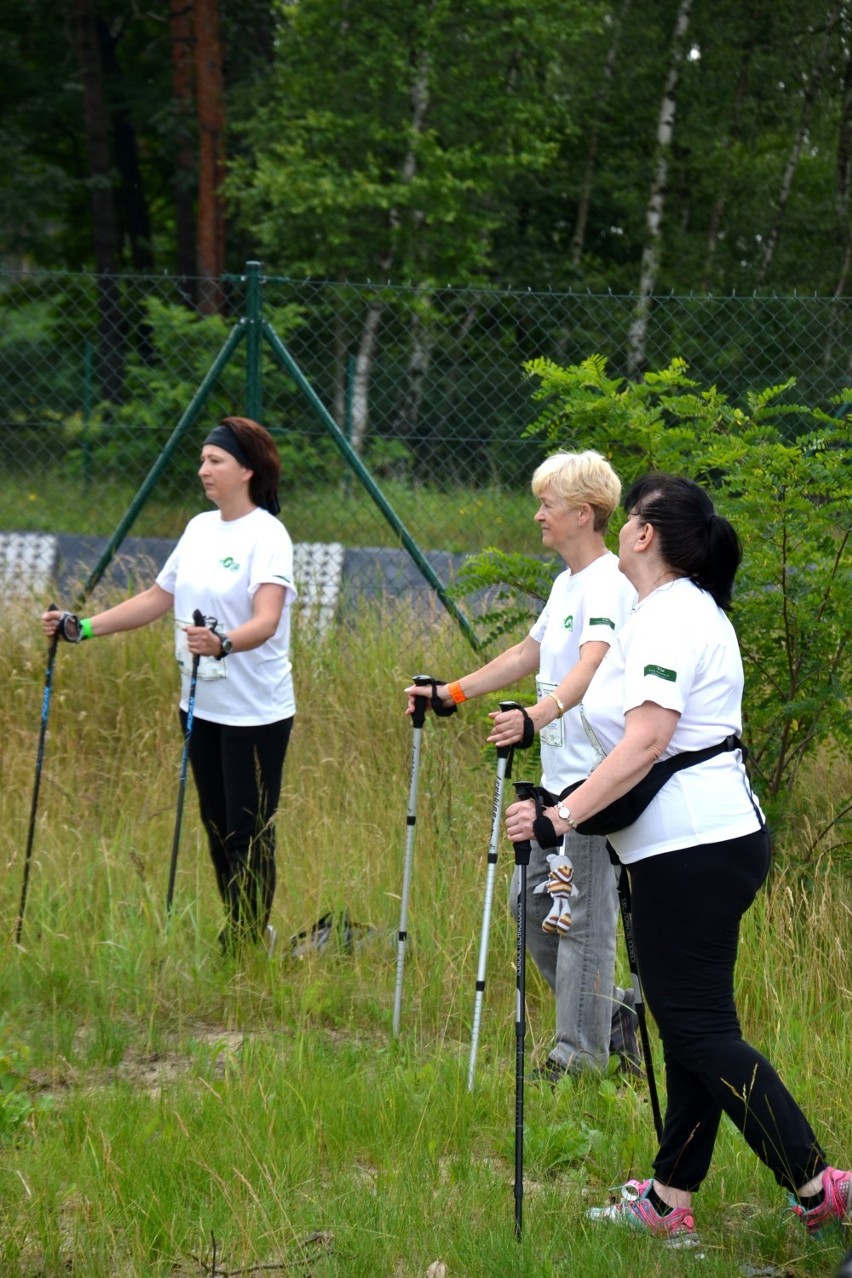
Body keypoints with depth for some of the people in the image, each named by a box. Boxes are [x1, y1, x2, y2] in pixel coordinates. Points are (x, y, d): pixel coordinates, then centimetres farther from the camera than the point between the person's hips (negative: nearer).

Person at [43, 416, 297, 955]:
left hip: (254, 712, -8)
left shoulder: (267, 536, -15)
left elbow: (267, 620, -28)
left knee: (249, 831, -4)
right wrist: (83, 627, 8)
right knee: (217, 826, 13)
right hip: (202, 704, 8)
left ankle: (250, 942, 4)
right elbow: (157, 599, 16)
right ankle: (237, 934, 25)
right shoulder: (200, 528, 10)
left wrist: (223, 643, -48)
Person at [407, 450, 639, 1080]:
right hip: (559, 776, 10)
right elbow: (528, 654, 27)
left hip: (597, 779, -10)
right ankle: (611, 1012, 24)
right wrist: (452, 692, 24)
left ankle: (581, 1055, 0)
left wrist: (539, 714, -48)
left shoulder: (609, 585, -15)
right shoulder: (567, 583, 16)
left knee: (583, 915, -6)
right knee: (534, 903, 14)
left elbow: (593, 665, -32)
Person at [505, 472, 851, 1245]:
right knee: (693, 1027, 12)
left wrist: (563, 816, -27)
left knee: (700, 1031, -8)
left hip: (692, 851, -11)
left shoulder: (669, 618, -15)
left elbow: (646, 741, -25)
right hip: (711, 839, 11)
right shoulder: (692, 609, 17)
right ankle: (671, 1202, 17)